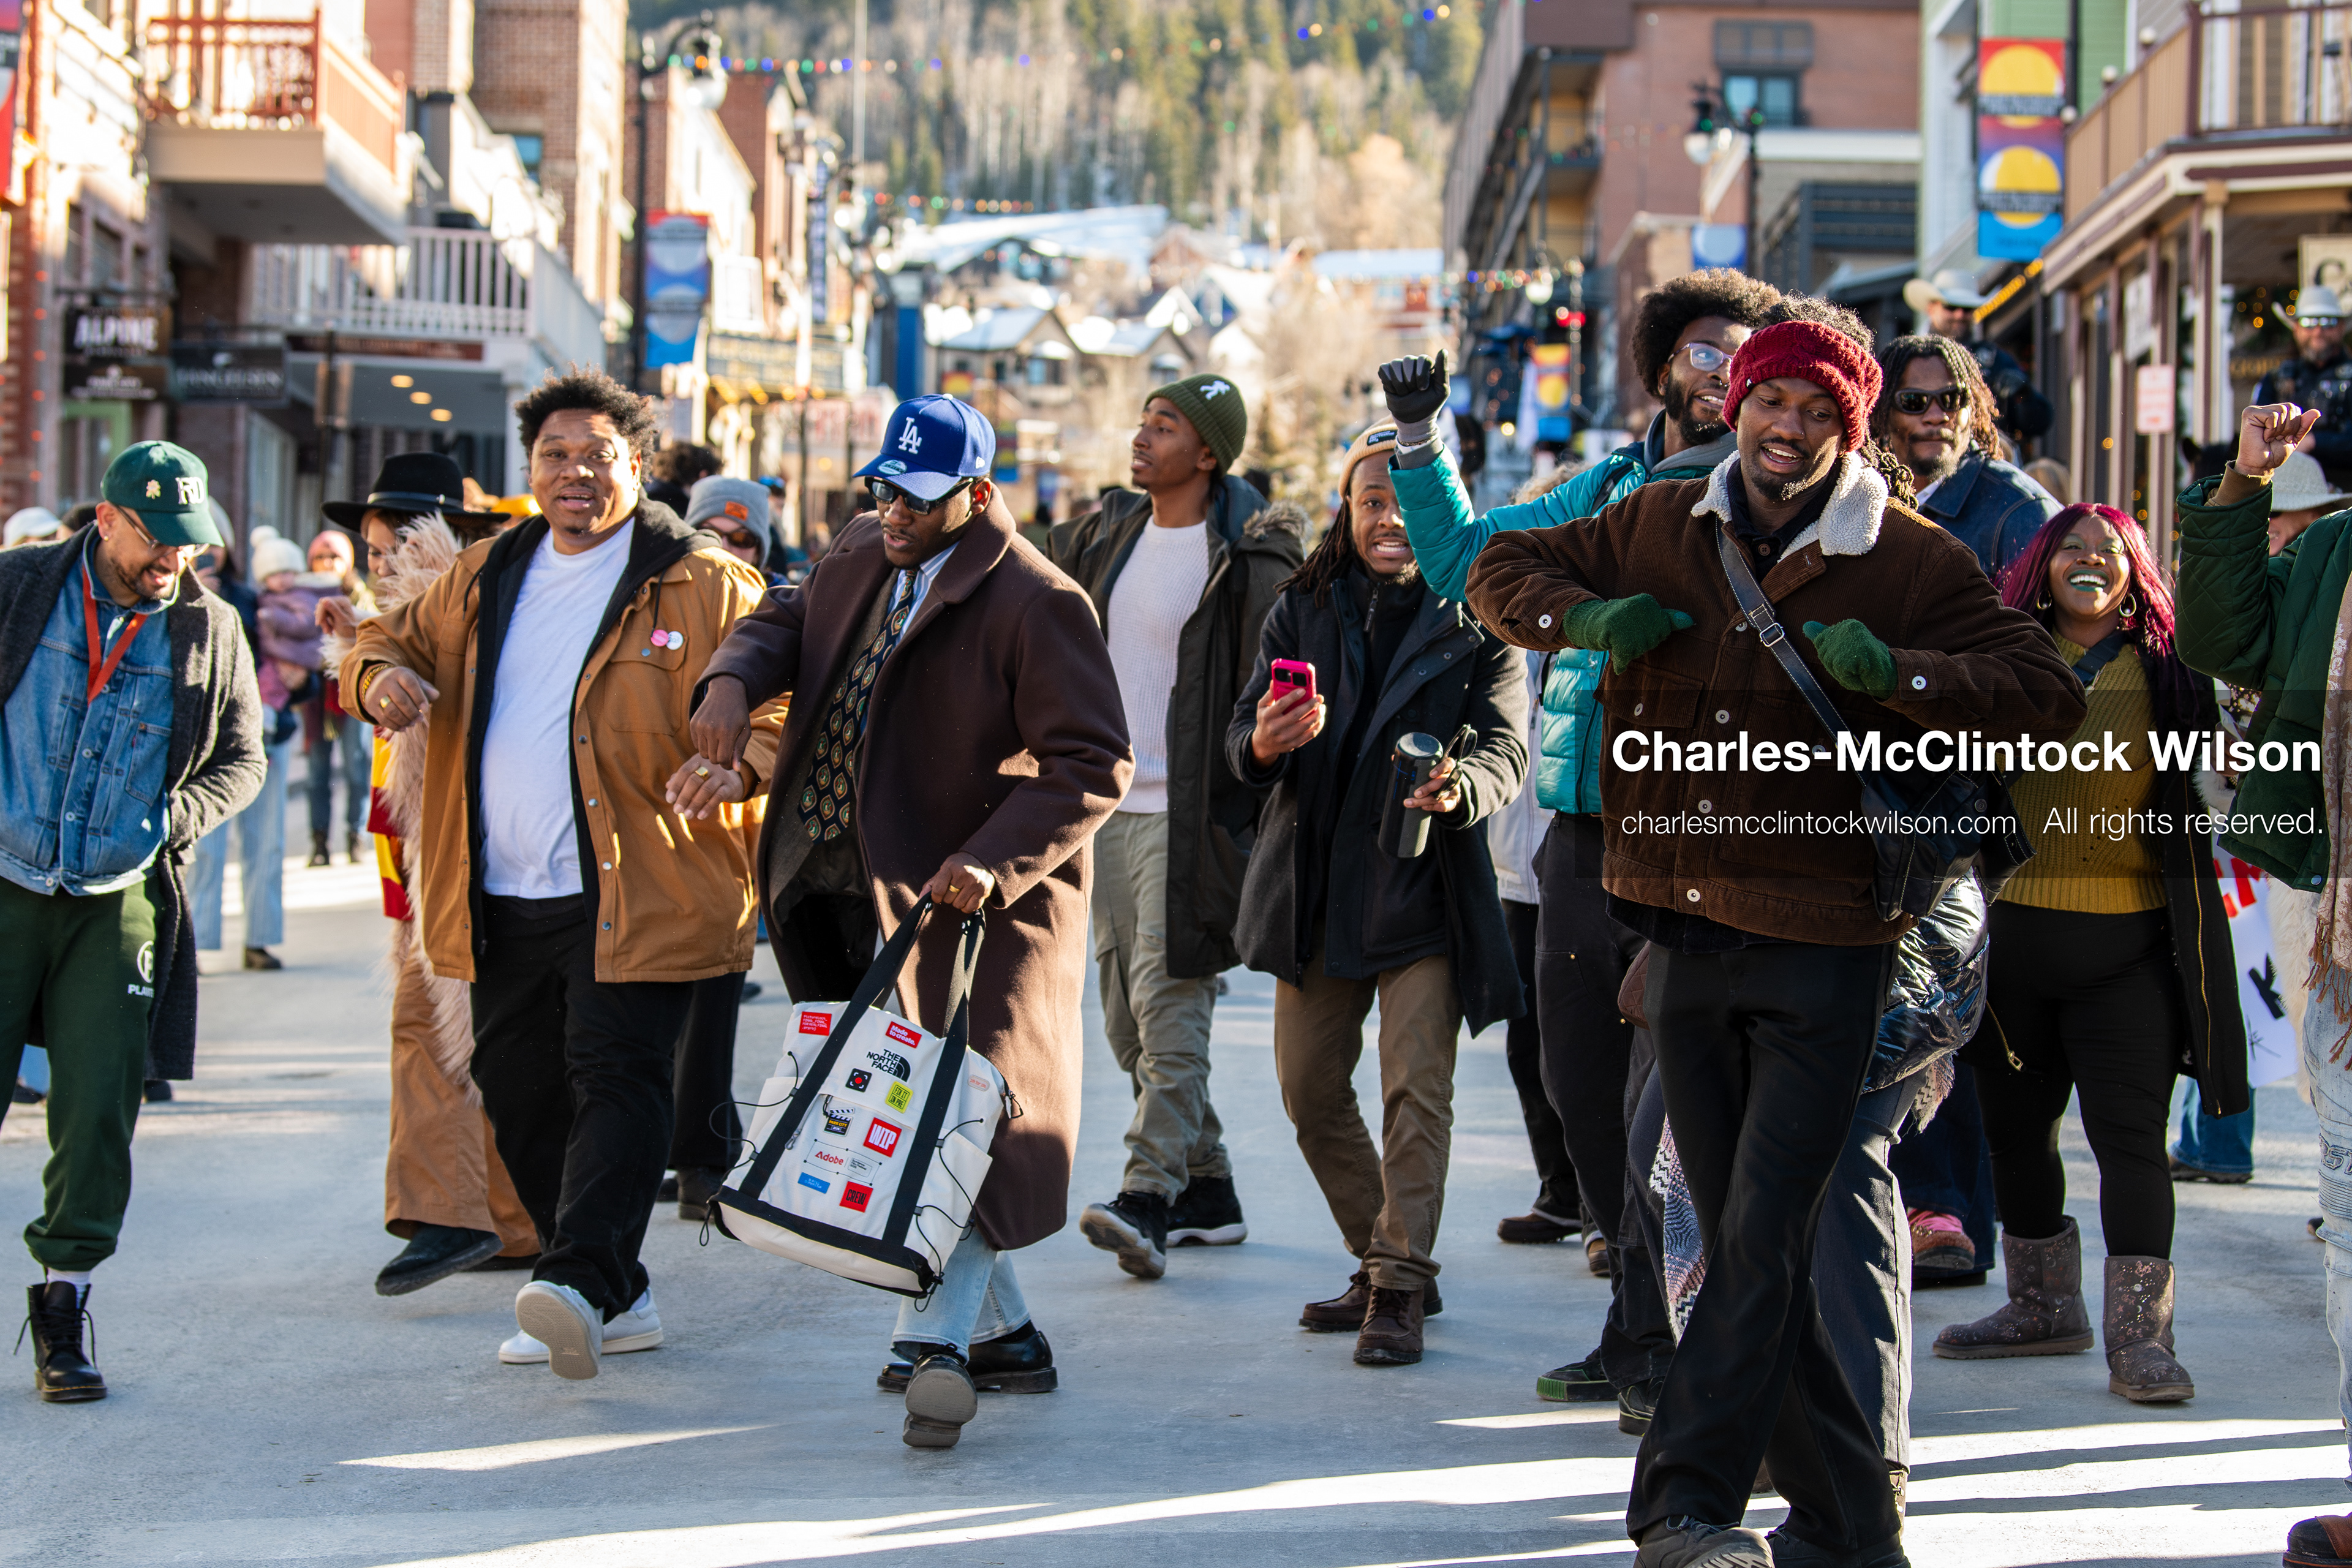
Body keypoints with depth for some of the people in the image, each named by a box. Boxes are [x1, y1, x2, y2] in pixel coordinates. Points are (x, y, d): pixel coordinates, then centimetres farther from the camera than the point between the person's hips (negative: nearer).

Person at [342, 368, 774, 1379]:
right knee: (520, 1096, 9)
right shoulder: (487, 580, 15)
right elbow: (391, 638, 26)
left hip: (633, 895, -6)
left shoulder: (701, 587, -2)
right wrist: (383, 673, 1)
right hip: (501, 904, 6)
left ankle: (582, 1282, -30)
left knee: (615, 1075, -18)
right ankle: (618, 1300, 19)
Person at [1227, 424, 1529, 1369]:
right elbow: (1244, 739, -1)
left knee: (1416, 1088, -10)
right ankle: (1384, 1265, 24)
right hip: (1316, 884, 4)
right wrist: (1264, 744, -26)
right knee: (1309, 1089, 9)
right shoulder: (1302, 609, 6)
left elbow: (1507, 749, -10)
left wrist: (1457, 787, -32)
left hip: (1426, 882, -4)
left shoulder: (1479, 620, -2)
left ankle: (1401, 1289, -4)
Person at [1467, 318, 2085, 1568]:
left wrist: (1893, 673, -21)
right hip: (1682, 937, 5)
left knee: (1764, 1237, -14)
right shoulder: (1658, 528, 7)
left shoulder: (1910, 563, -4)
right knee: (1741, 1241, 10)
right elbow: (1503, 571, 19)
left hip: (1820, 948, -5)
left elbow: (2047, 698, -7)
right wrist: (1584, 618, -3)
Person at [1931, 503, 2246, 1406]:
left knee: (2129, 1133, -9)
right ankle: (2043, 1306, 29)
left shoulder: (2167, 674, 3)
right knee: (2015, 1127, 13)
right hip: (2010, 931, 4)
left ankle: (2139, 1337, -6)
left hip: (2126, 945, -4)